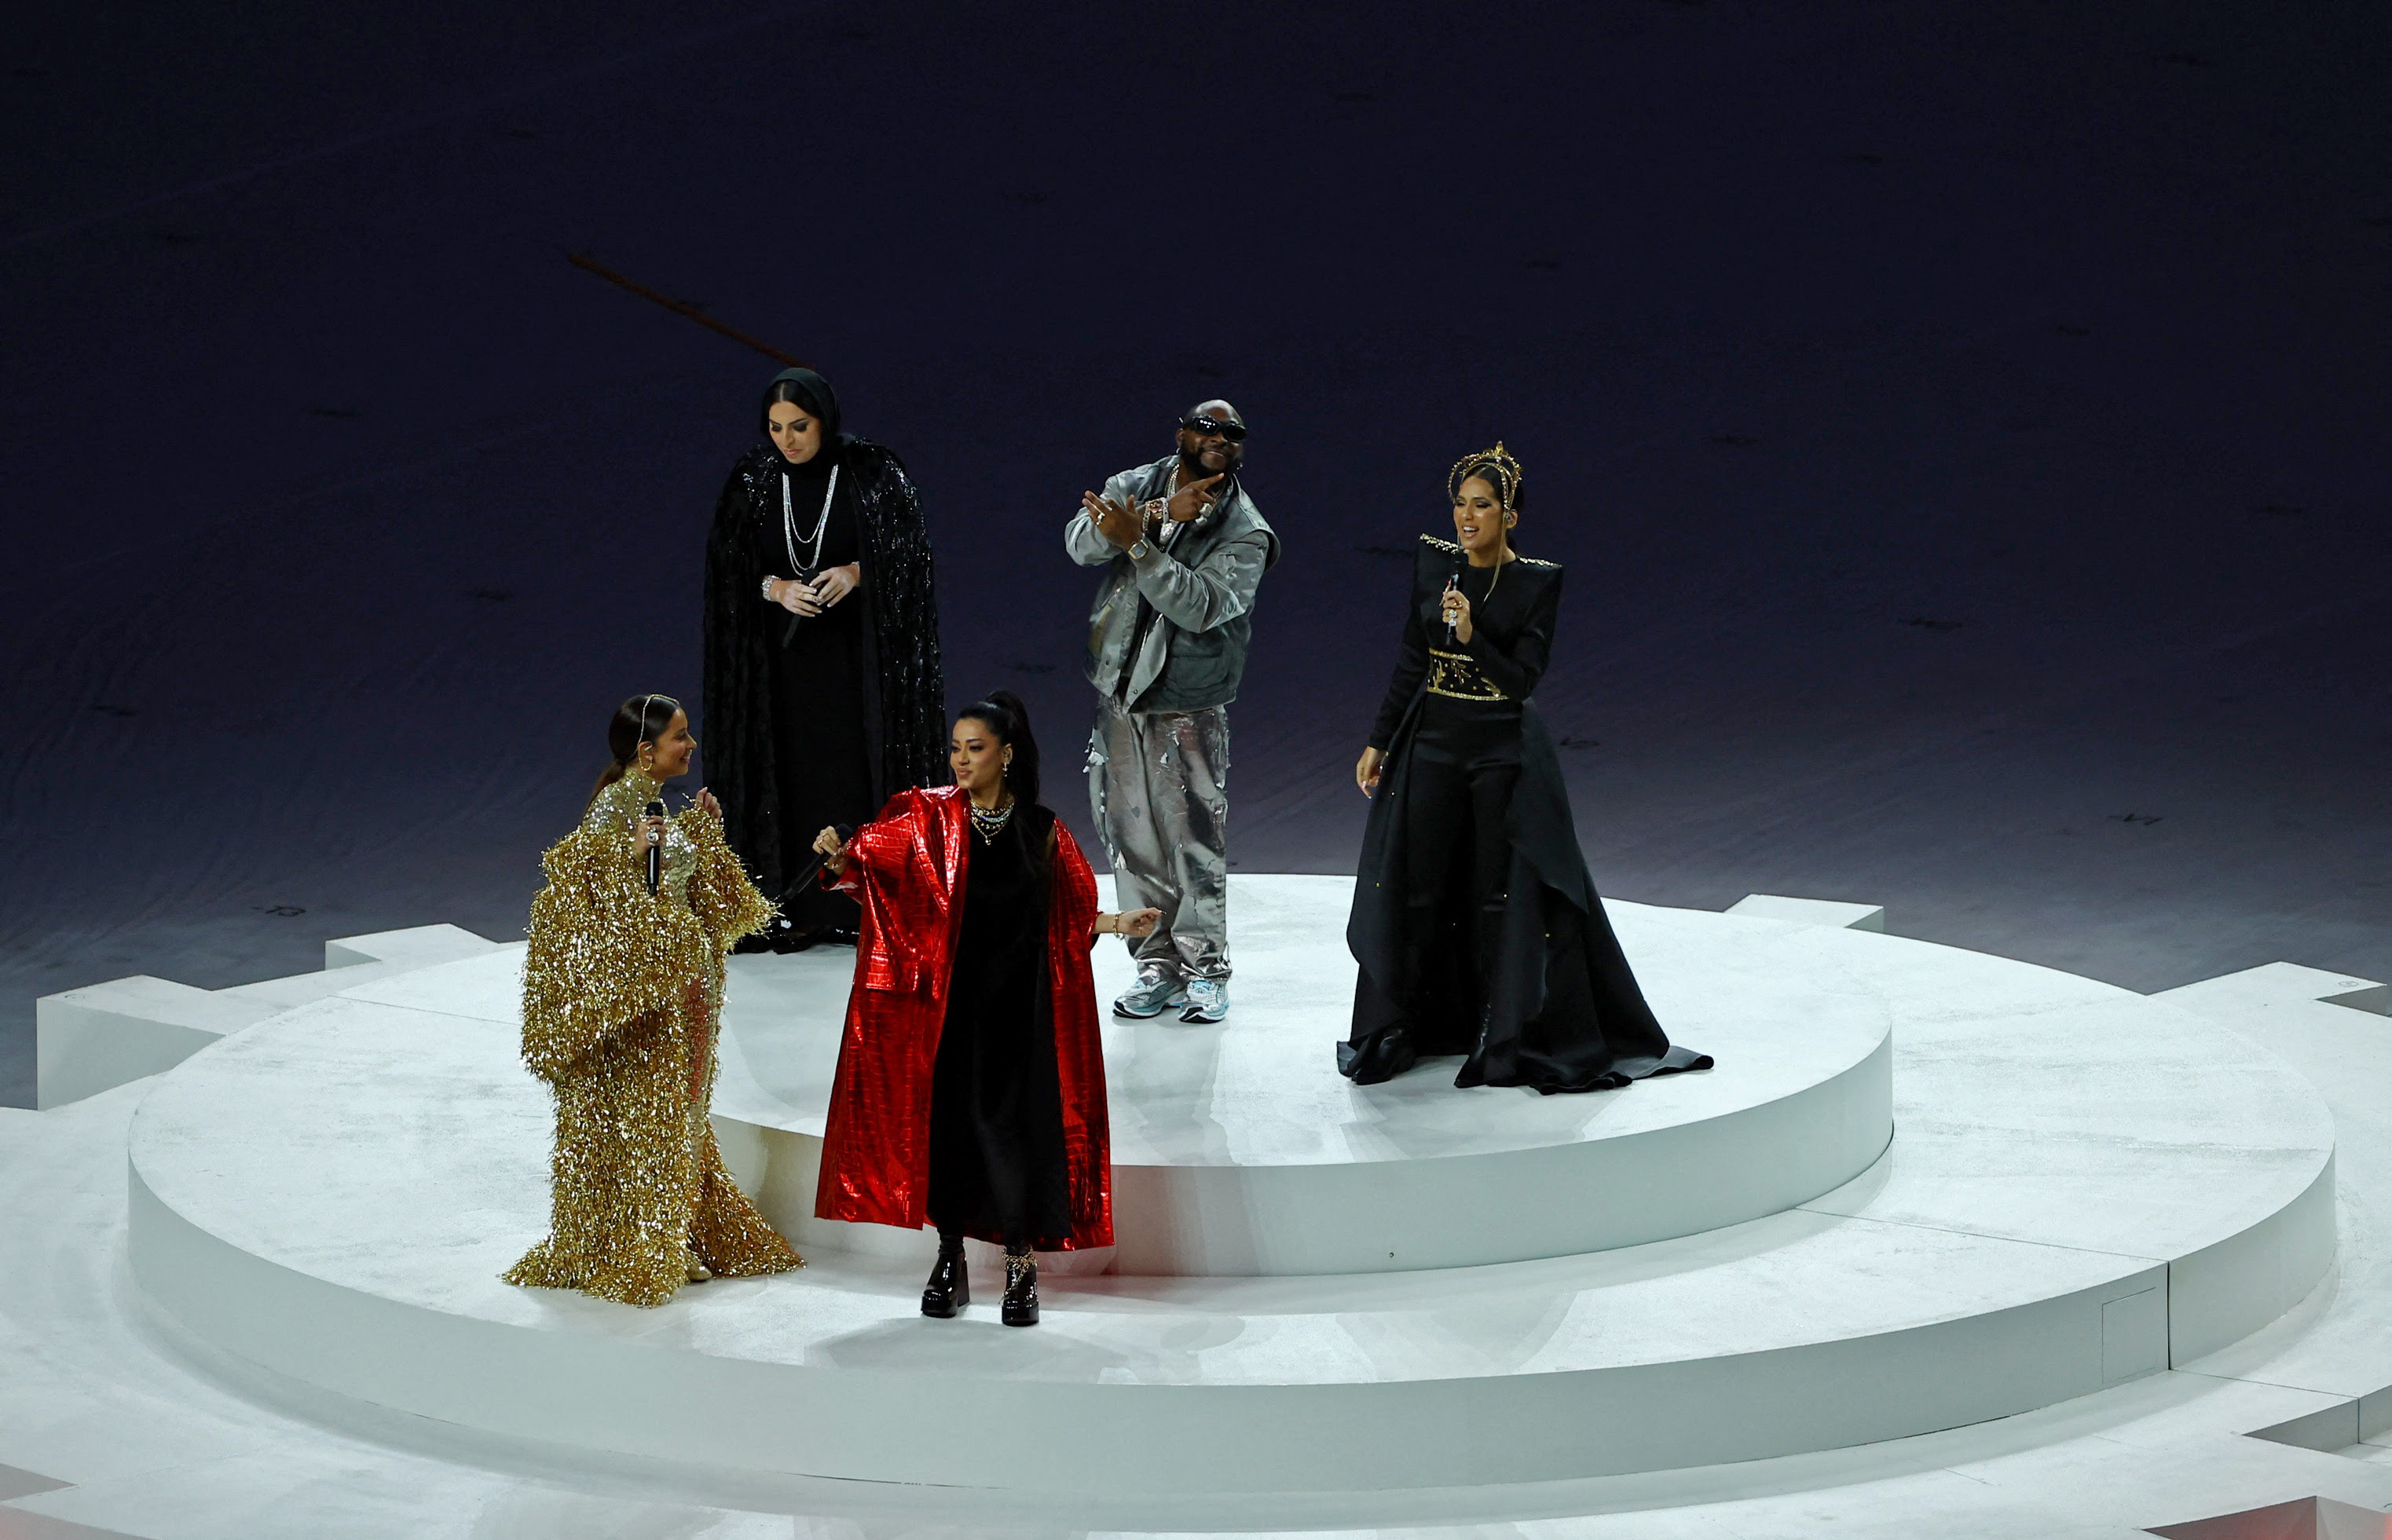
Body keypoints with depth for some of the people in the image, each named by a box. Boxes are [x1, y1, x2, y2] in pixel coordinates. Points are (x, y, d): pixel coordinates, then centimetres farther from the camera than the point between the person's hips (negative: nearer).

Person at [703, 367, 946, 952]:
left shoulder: (872, 474, -6)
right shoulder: (753, 481, 1)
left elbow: (910, 552, -2)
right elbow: (729, 570, 4)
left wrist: (856, 573, -18)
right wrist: (775, 589, -14)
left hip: (860, 653, -2)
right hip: (781, 656, 2)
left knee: (862, 771, -3)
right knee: (790, 778, 1)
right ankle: (799, 909, 6)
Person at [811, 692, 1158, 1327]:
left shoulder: (1040, 830, 3)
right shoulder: (928, 817, -1)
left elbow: (1070, 916, 11)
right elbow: (869, 860, -12)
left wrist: (1121, 924, -2)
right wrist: (838, 855, -32)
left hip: (1017, 1006, 0)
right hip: (948, 1002, 0)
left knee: (1010, 1125, -4)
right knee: (946, 1119, 2)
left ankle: (1021, 1266, 5)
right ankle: (950, 1261, 14)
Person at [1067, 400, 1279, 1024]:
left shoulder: (1244, 533, -5)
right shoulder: (1133, 488, 4)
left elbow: (1201, 605, -21)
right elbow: (1081, 541, -15)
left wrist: (1137, 542, -29)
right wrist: (1161, 514, -26)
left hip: (1189, 703, -3)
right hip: (1120, 691, 3)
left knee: (1195, 836, -5)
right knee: (1130, 832, 5)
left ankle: (1204, 969, 5)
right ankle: (1157, 966, 14)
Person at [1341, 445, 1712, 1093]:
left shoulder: (1537, 582, -9)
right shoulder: (1432, 562, 2)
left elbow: (1522, 679, -13)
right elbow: (1410, 662, 8)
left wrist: (1472, 636, -27)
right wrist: (1379, 743, 7)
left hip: (1502, 751, -4)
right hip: (1432, 743, 4)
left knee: (1504, 895, -1)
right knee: (1413, 890, 9)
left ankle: (1508, 1039, 7)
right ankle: (1394, 1033, 21)